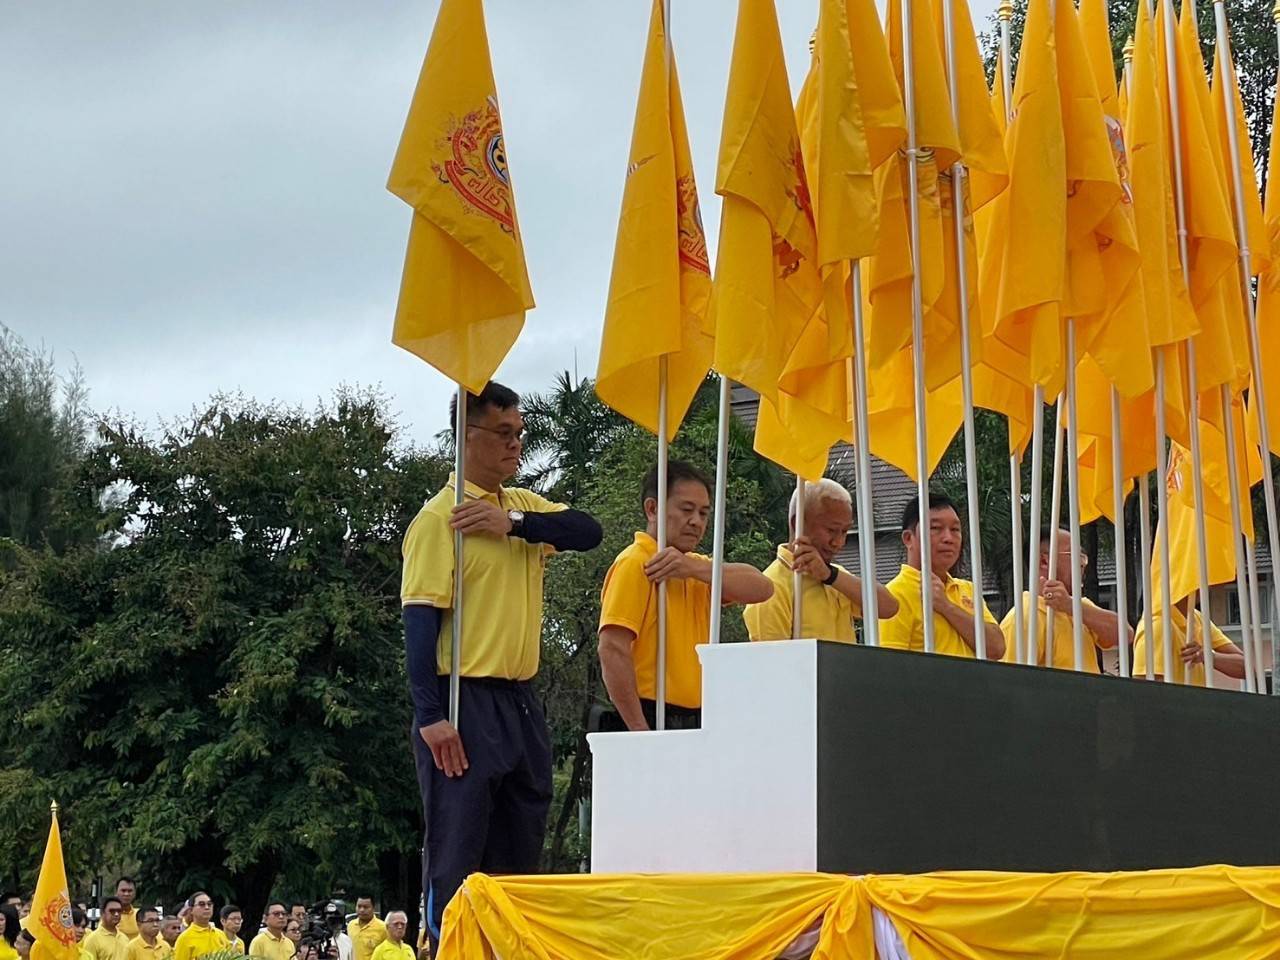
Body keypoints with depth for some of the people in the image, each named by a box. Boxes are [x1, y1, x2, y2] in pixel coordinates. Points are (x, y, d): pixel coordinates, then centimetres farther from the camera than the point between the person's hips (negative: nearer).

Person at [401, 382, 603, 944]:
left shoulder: (523, 507, 14)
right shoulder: (441, 516, -8)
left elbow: (587, 532, -3)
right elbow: (421, 618, -14)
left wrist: (513, 525, -17)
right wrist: (431, 715, -22)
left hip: (521, 702, 8)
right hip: (466, 703, -7)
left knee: (519, 857, 12)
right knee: (457, 859, -5)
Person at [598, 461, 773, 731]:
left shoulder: (697, 566, 15)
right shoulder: (635, 564, -7)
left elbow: (761, 588, -2)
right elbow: (612, 650, -18)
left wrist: (694, 568, -18)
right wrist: (640, 731, -22)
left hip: (695, 722, 7)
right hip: (649, 721, -7)